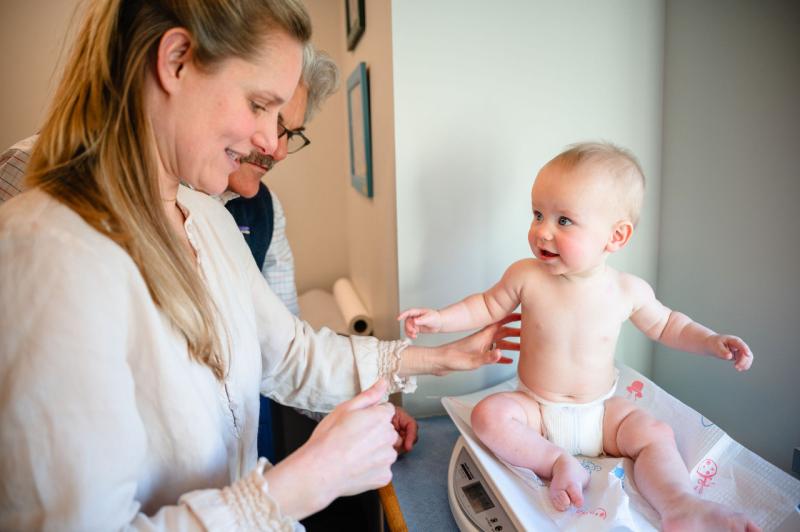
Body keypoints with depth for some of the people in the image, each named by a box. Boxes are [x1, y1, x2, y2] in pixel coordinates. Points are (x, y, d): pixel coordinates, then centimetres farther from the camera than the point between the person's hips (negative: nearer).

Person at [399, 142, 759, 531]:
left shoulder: (628, 291, -12)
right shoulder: (525, 276, -17)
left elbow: (665, 324, 7)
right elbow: (488, 305, 1)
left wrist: (711, 341, -8)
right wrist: (441, 318, -11)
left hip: (601, 412, 1)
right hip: (536, 410, -1)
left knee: (656, 435, -19)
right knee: (489, 414, -27)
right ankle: (559, 463, -23)